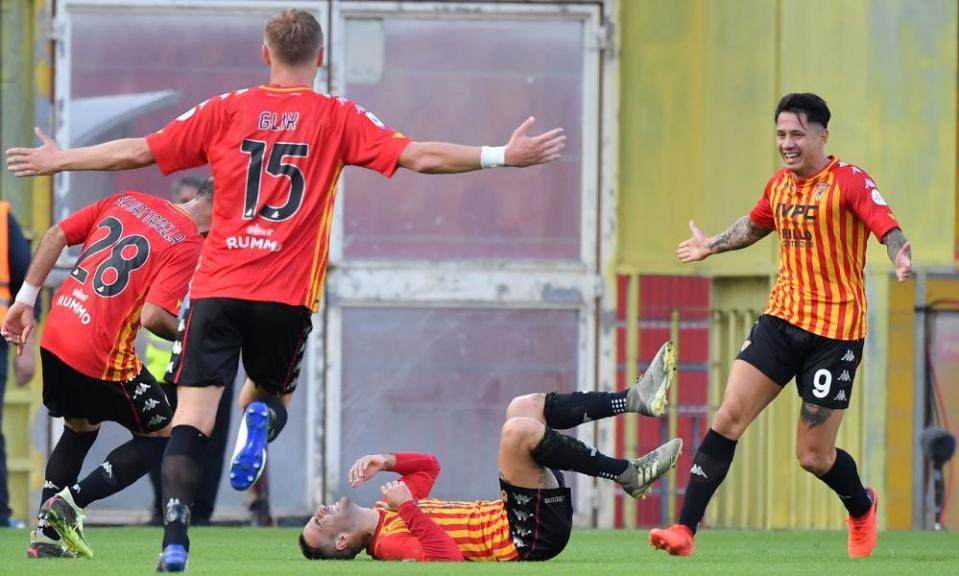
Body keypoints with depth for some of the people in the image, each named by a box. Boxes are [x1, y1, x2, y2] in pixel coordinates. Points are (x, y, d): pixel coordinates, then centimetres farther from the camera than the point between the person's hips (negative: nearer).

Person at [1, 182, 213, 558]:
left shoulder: (128, 201, 11)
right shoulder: (189, 245, -10)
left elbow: (56, 235, 10)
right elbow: (153, 316, -20)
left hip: (53, 342, 7)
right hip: (101, 359, -7)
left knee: (80, 427, 31)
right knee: (161, 434, 14)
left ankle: (46, 534, 22)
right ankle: (71, 502, -2)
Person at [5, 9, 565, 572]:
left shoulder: (226, 110, 6)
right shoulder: (338, 118, 3)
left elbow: (138, 152, 8)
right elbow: (420, 156, -4)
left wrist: (58, 161, 21)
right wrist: (505, 156, 2)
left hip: (217, 289, 0)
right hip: (288, 296, 0)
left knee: (192, 418, -2)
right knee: (270, 393, 23)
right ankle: (262, 417, -15)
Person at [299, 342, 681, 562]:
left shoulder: (386, 513, 12)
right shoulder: (389, 542, -17)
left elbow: (428, 466, 25)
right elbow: (447, 558, -35)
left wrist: (385, 461, 7)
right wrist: (409, 509, -33)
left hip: (507, 518, 10)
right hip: (530, 535, -10)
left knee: (525, 407, 14)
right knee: (518, 429, -28)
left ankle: (637, 399, 7)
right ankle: (629, 475, -17)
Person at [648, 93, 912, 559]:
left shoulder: (849, 181, -11)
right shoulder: (779, 185, 9)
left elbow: (888, 229, -24)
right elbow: (754, 226, 31)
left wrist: (900, 258, -46)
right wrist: (711, 246, 43)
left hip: (835, 332, -5)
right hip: (781, 318, 5)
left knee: (814, 457, -1)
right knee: (729, 416, -10)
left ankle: (862, 507, 33)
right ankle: (685, 530, -10)